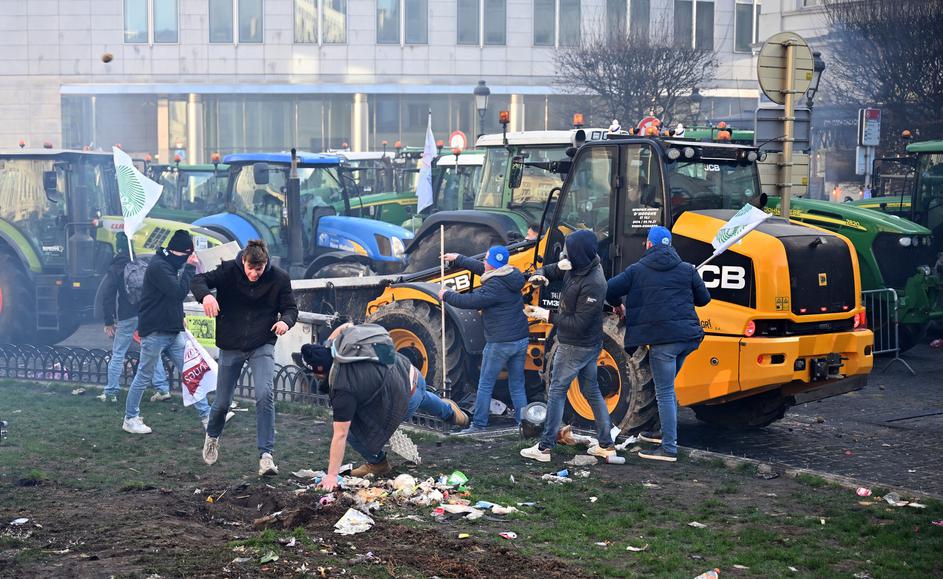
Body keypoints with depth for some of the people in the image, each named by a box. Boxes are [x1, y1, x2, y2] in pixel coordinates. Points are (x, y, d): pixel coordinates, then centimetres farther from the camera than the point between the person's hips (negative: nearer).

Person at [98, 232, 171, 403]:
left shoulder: (115, 269, -4)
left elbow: (108, 296, -7)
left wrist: (109, 321, -3)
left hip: (127, 318, -3)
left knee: (117, 355, 5)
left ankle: (110, 393, 8)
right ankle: (163, 389, 5)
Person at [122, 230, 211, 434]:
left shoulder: (168, 265, 14)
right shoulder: (158, 266, -17)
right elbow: (179, 292, -24)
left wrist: (179, 318, 8)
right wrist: (190, 267, -18)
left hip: (173, 331, 9)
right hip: (155, 333, -9)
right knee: (144, 377, 3)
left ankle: (206, 415, 8)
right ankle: (130, 419, 16)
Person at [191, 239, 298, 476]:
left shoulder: (279, 278, -8)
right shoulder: (229, 271, -10)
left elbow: (291, 308, 1)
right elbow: (197, 281, -12)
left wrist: (285, 321, -23)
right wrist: (206, 295, -35)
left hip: (262, 346, -1)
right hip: (230, 346, 1)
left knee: (265, 395, -22)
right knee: (222, 402, 8)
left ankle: (266, 455, -18)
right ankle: (212, 437, 42)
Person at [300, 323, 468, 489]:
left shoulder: (343, 388, -31)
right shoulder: (339, 345, -12)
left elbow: (340, 435, -29)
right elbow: (347, 325, 14)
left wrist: (331, 476, -24)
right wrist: (327, 345, 5)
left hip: (407, 402, -8)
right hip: (413, 375, 8)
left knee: (350, 427, -1)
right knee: (421, 397, 42)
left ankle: (377, 463, 23)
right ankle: (449, 411, 72)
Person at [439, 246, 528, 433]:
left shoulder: (494, 286, -20)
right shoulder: (511, 276, 7)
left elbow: (470, 301, -17)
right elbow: (481, 268, 20)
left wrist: (446, 296, 0)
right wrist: (458, 259, 28)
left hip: (500, 343, -8)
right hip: (521, 340, 8)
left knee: (485, 385, 4)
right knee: (517, 386, 13)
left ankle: (479, 425, 8)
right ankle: (523, 424, 12)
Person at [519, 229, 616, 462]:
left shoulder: (593, 284, -28)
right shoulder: (575, 268, -2)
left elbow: (579, 323, -26)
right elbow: (549, 270, 12)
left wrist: (548, 316, -20)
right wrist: (539, 276, -11)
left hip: (575, 347, -9)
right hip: (589, 345, 9)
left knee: (557, 391, 1)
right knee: (592, 392, 15)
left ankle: (544, 447, 9)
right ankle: (606, 445, 22)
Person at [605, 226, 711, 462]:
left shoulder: (637, 270, 2)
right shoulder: (687, 270, 10)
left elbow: (610, 290, -3)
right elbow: (704, 299, 16)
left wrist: (619, 305, 19)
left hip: (662, 338, -5)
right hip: (688, 336, 5)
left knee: (665, 393, -4)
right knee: (667, 387, 23)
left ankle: (669, 448, -6)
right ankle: (666, 433, 32)